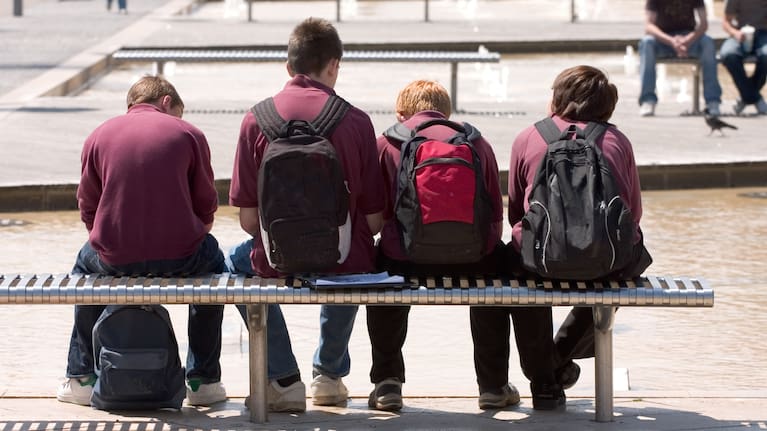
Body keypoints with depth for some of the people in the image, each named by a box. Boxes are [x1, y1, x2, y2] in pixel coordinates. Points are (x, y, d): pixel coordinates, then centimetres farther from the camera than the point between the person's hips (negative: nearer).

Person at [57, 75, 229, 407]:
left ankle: (82, 379, 36)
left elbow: (88, 209, 11)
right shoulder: (189, 135, 4)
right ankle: (203, 380, 32)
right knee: (211, 259, 34)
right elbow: (207, 208, 6)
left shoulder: (98, 137, 8)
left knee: (86, 263, 37)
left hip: (114, 259, 1)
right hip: (179, 258, -1)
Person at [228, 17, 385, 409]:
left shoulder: (257, 119, -7)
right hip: (344, 260, 1)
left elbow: (248, 218, -6)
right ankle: (329, 372, 44)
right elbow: (374, 219, -5)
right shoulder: (355, 120, -7)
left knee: (238, 258, 35)